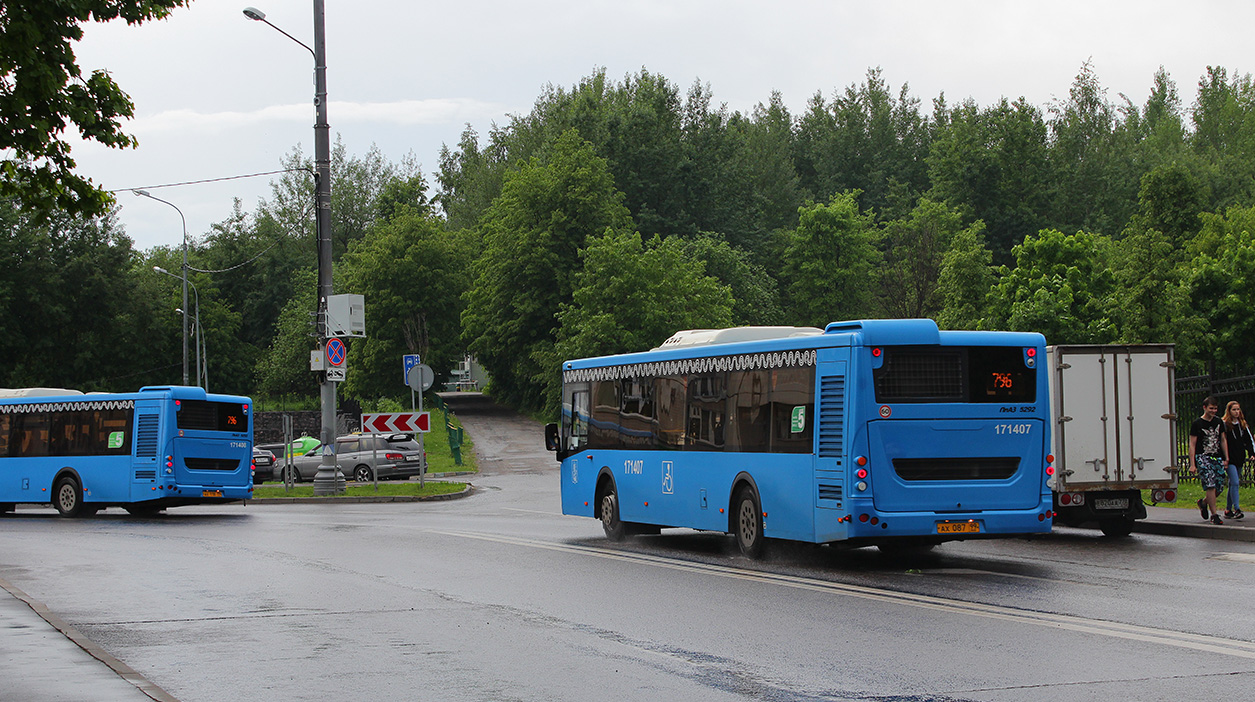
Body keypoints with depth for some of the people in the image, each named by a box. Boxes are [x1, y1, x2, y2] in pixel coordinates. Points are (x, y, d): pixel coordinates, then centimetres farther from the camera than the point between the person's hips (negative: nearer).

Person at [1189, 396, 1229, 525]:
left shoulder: (1219, 422, 12)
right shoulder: (1197, 424, -3)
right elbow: (1192, 445, -4)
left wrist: (1226, 458, 13)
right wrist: (1192, 464, -9)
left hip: (1217, 457, 5)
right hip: (1203, 457, -5)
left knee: (1220, 487, 2)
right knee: (1210, 485, -17)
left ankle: (1203, 502, 30)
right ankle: (1214, 515, -12)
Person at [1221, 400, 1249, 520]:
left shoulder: (1243, 424, 12)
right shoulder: (1224, 425, -4)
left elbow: (1249, 440, 14)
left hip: (1240, 459, 5)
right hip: (1230, 459, -5)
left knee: (1233, 484, 10)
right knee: (1235, 483, -16)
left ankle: (1228, 510, 17)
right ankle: (1237, 509, -20)